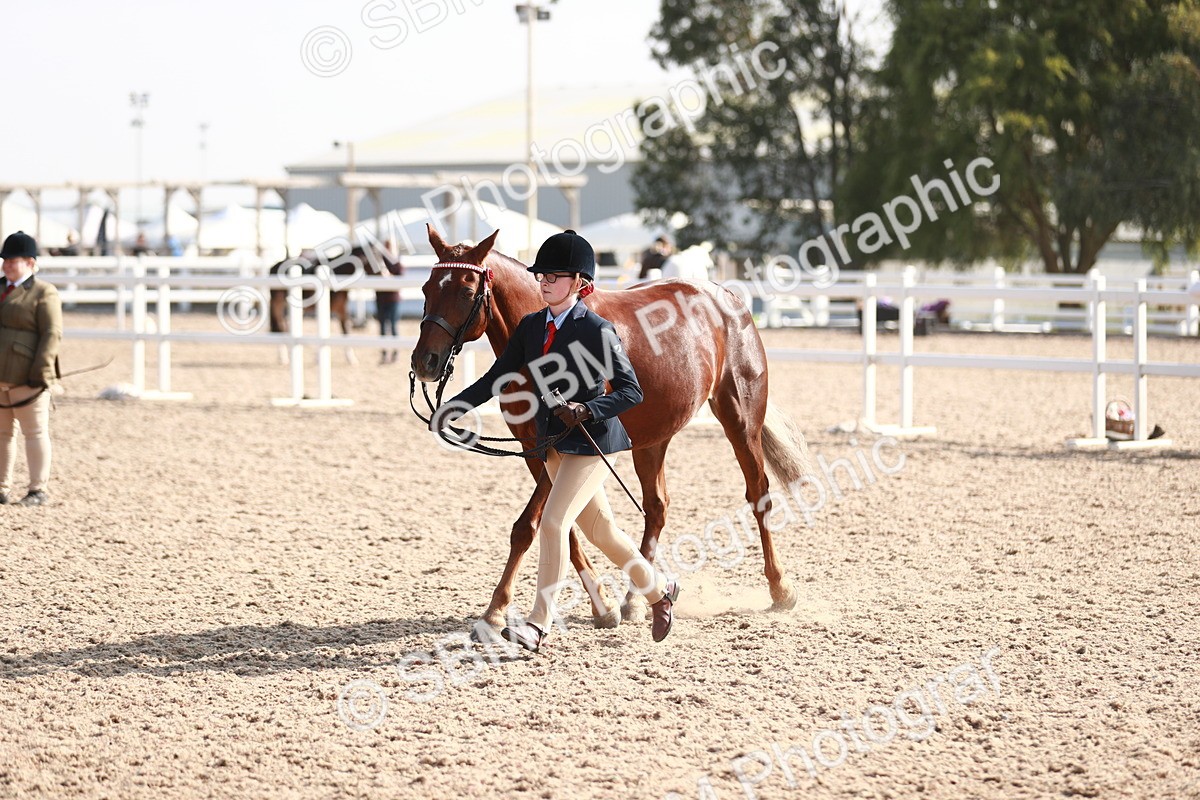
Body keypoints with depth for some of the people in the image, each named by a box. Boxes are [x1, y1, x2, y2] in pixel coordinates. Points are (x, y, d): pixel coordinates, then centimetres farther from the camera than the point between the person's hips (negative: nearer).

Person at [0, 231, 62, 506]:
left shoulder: (43, 294, -7)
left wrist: (41, 371, -19)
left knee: (35, 432, 2)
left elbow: (52, 334, -12)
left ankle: (38, 490, 7)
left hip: (25, 379, -7)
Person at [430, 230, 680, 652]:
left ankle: (539, 624, -10)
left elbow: (631, 391, -14)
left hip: (590, 442, -7)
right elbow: (498, 378, 5)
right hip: (554, 443, 7)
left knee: (553, 523, -14)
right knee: (599, 529, 16)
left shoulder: (597, 331, -14)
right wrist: (455, 405, -6)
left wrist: (587, 409, -29)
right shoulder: (531, 327, 5)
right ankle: (658, 589, 36)